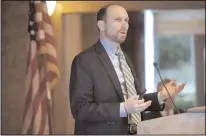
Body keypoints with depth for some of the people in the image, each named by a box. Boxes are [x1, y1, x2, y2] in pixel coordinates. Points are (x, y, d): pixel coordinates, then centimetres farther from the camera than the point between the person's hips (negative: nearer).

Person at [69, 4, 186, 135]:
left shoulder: (125, 58, 12)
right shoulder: (84, 60, -13)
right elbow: (80, 109, -19)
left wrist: (160, 96, -1)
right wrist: (123, 108, -27)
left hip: (134, 132, 7)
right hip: (104, 132, -7)